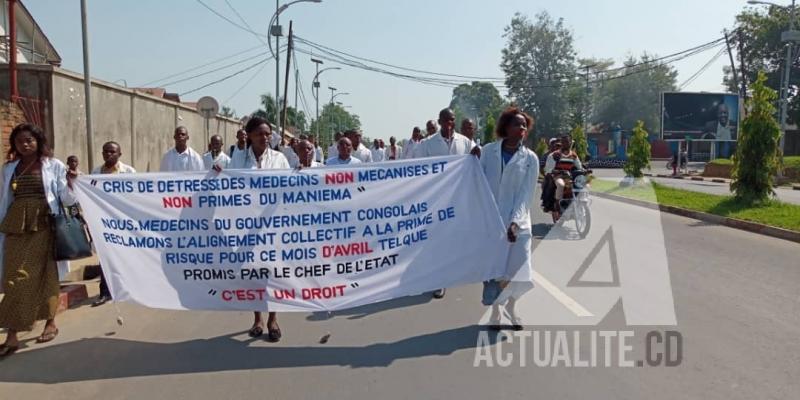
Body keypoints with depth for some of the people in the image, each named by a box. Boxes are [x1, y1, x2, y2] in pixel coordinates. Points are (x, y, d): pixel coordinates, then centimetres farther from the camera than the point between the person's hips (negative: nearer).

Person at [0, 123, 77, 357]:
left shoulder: (54, 166, 1)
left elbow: (67, 200, -1)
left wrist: (70, 186, -21)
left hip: (44, 227, -3)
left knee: (45, 275, 6)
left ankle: (50, 324, 21)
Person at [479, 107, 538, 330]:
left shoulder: (530, 158, 1)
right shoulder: (488, 151, 2)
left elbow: (526, 194, -6)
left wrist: (515, 222, -16)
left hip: (517, 222, 0)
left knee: (518, 271, -1)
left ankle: (510, 306, 27)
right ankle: (495, 310, 24)